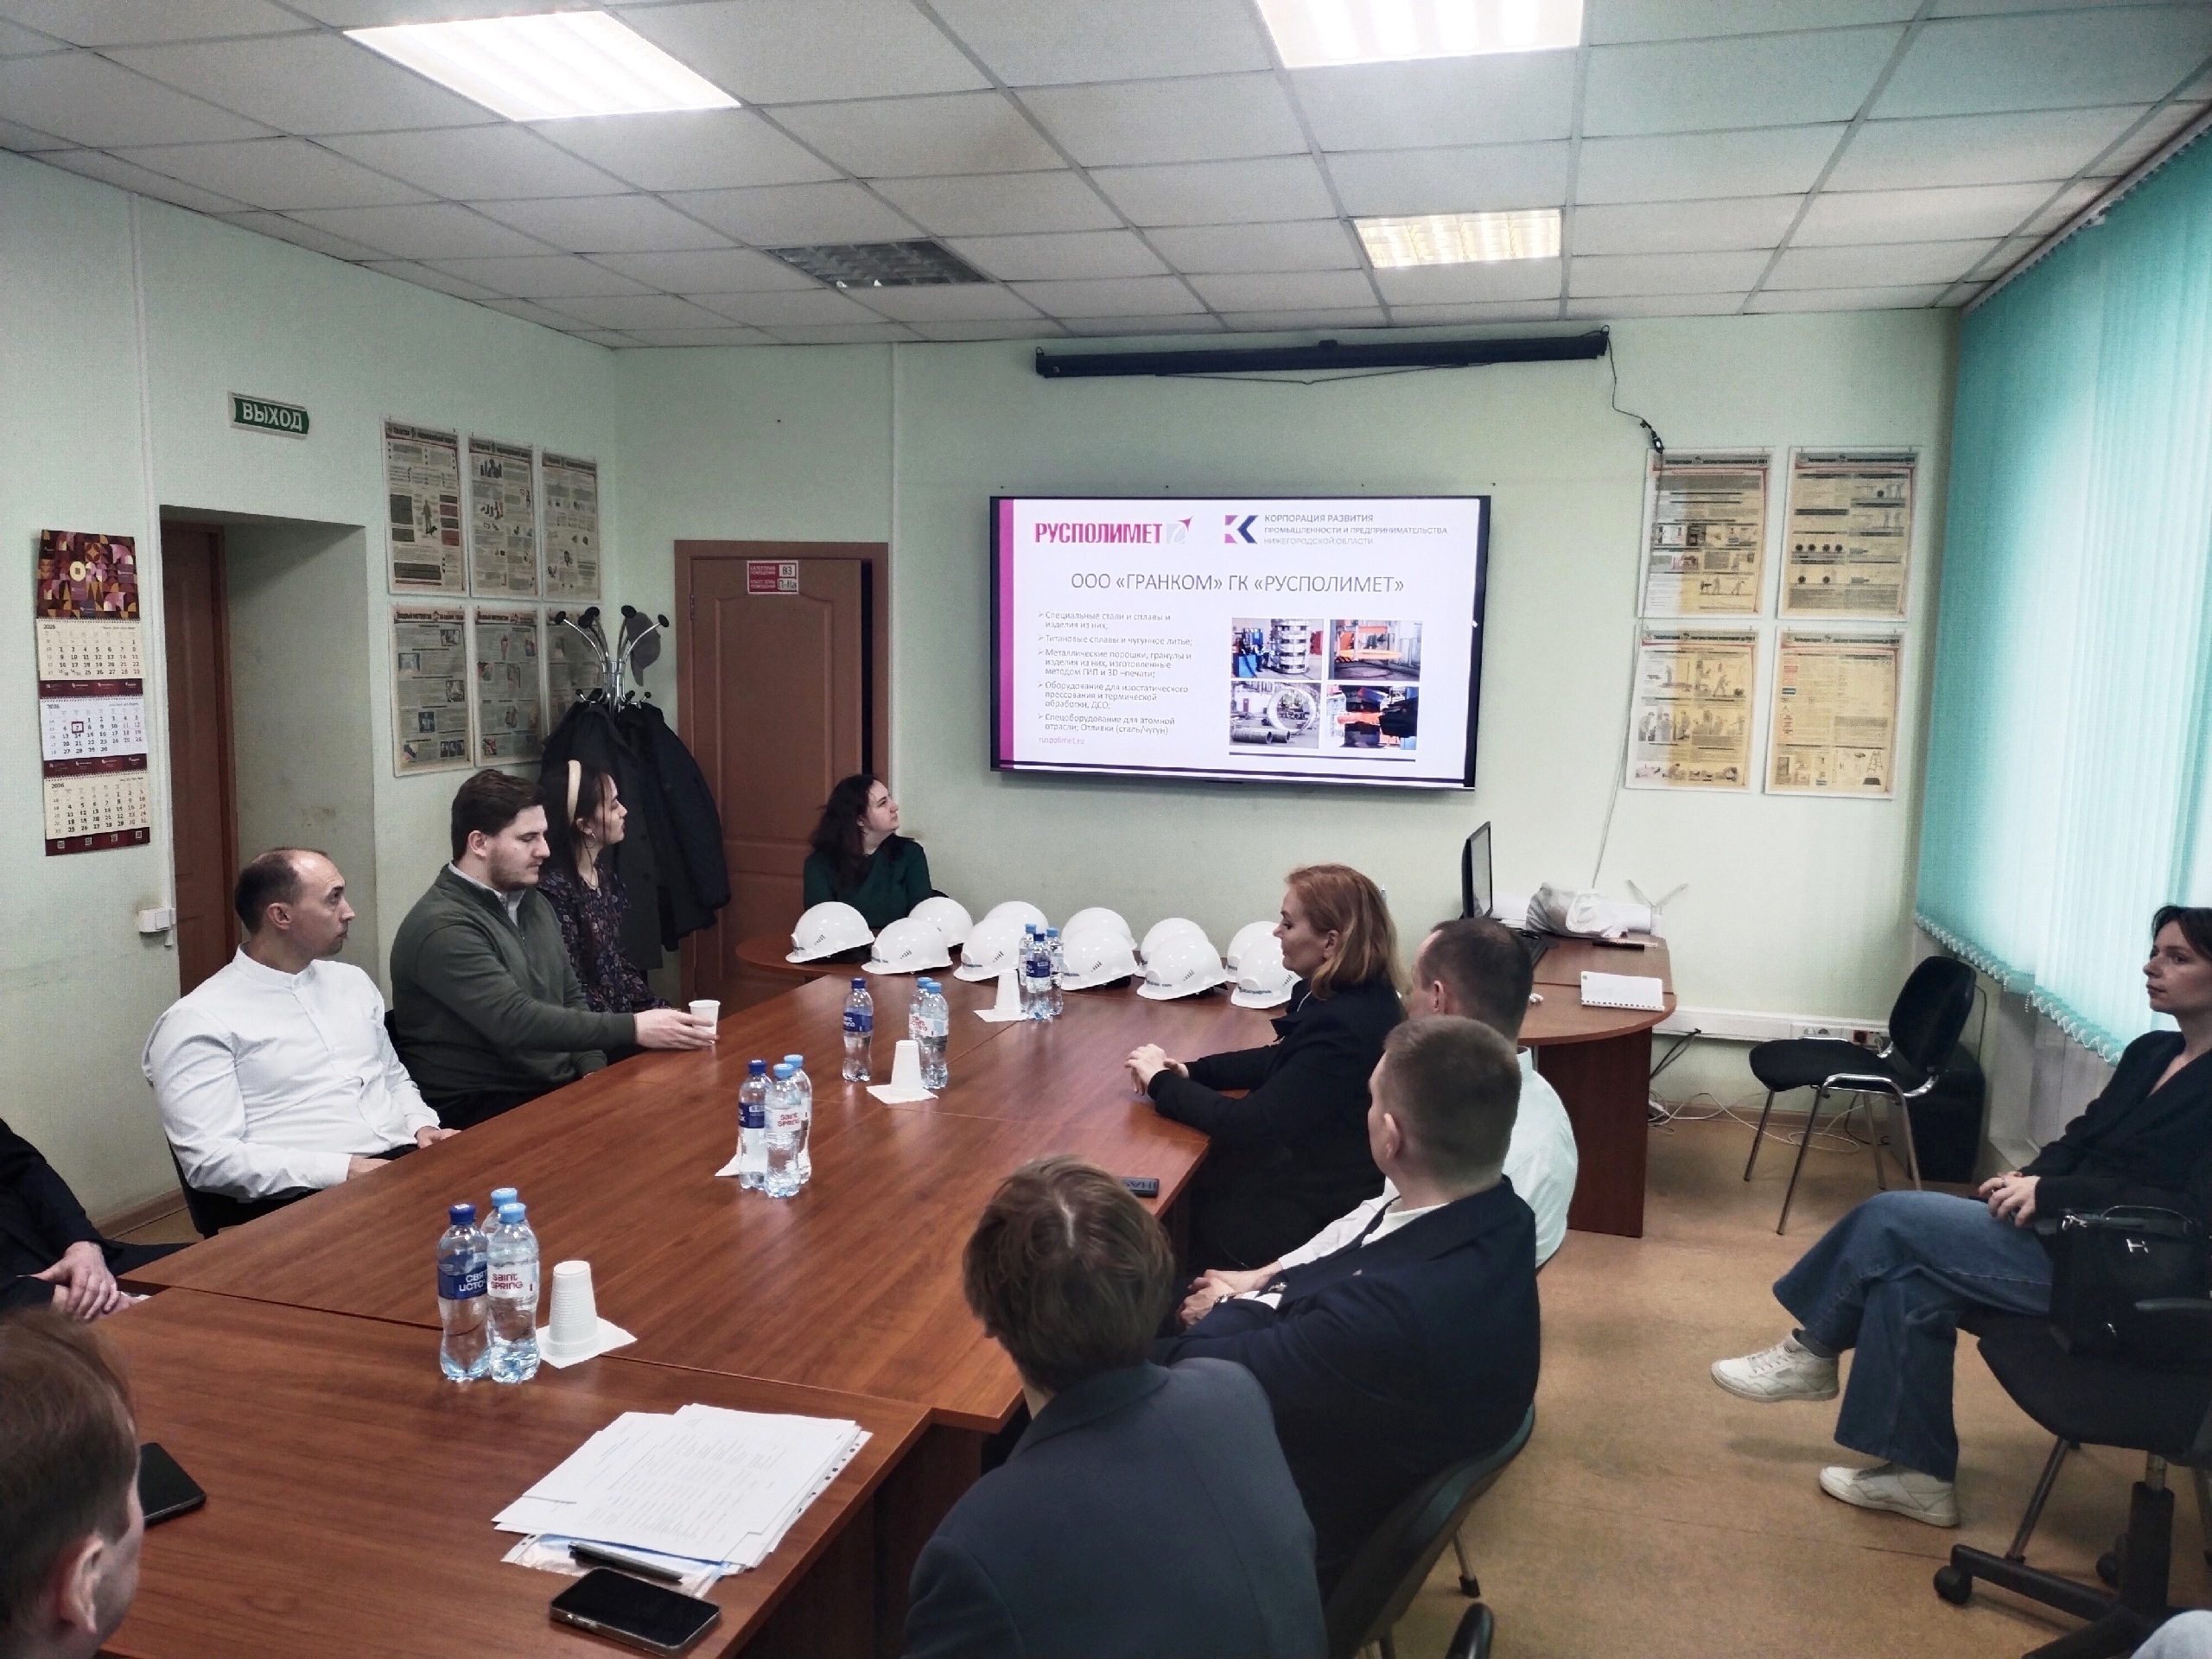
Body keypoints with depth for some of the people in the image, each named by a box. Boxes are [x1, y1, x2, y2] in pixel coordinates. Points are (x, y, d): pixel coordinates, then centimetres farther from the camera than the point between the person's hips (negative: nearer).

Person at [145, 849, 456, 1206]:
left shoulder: (353, 982, 17)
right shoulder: (200, 1020, -3)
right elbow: (209, 1158, -11)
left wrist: (422, 1126, 5)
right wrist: (342, 1170, -18)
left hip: (408, 1162, 7)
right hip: (313, 1199, -7)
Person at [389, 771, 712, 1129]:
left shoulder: (532, 903, 12)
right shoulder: (443, 928, -16)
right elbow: (517, 1022, -24)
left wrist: (594, 1073, 0)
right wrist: (633, 1029, -25)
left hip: (562, 1087, 8)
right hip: (484, 1110, -8)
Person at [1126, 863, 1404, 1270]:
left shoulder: (1344, 1027, -30)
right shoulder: (1350, 995, -1)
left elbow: (1249, 1125, -27)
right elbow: (1284, 1059, 13)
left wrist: (1162, 1083, -13)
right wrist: (1192, 1071, 0)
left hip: (1320, 1208, -8)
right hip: (1317, 1170, 8)